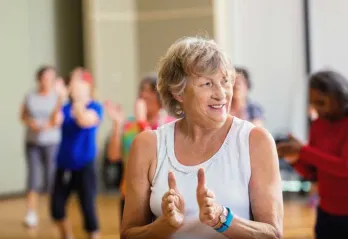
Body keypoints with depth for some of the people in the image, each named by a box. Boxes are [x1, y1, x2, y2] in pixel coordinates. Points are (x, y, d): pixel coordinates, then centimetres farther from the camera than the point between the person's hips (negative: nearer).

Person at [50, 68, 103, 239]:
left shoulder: (95, 107, -6)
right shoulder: (66, 107, 5)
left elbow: (84, 121, -26)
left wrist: (77, 99, -25)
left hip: (84, 166, -4)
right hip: (64, 165, 4)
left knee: (88, 207, -8)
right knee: (56, 206, 7)